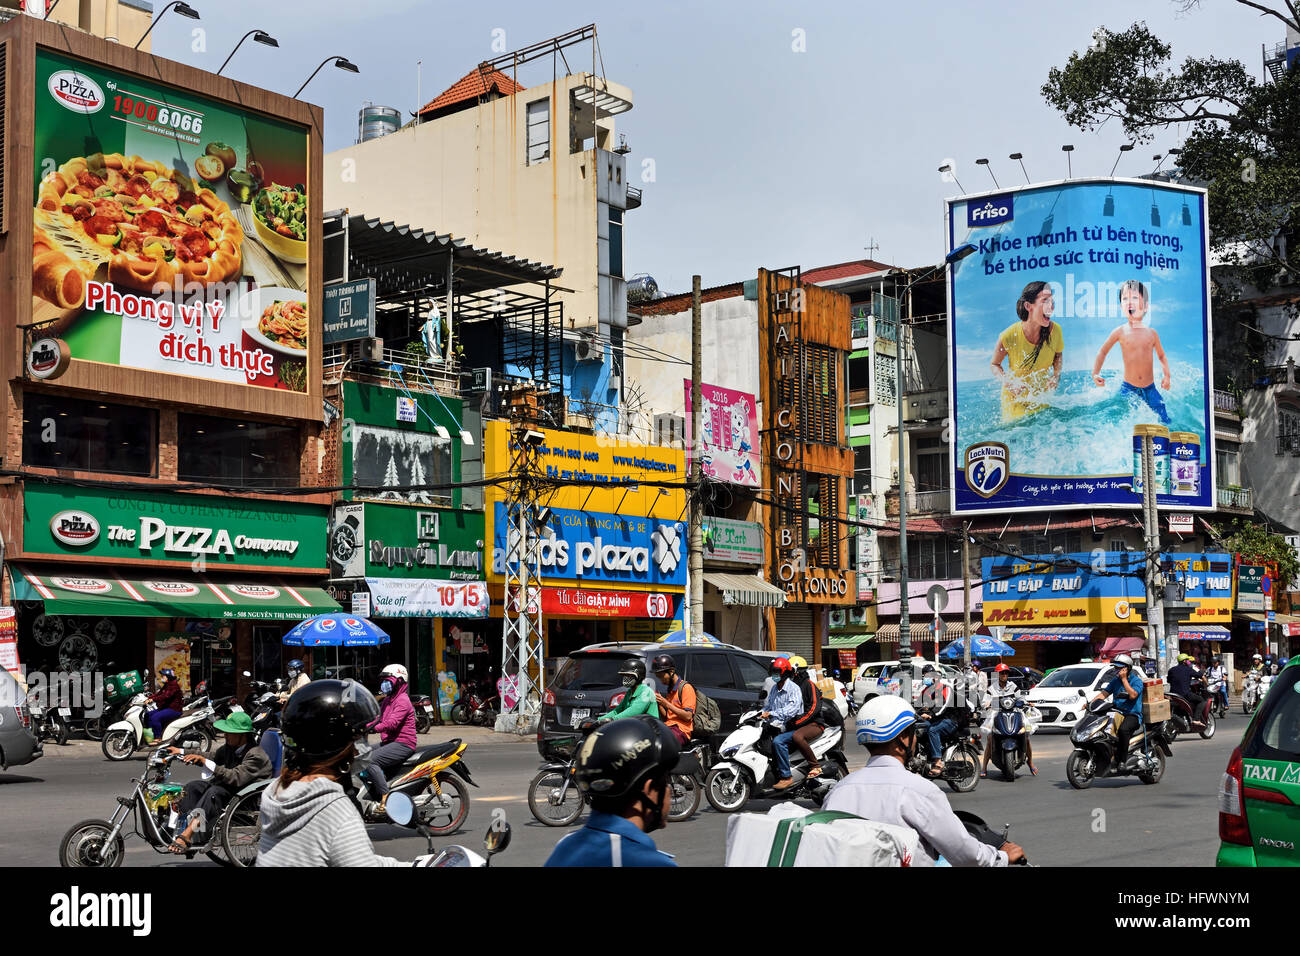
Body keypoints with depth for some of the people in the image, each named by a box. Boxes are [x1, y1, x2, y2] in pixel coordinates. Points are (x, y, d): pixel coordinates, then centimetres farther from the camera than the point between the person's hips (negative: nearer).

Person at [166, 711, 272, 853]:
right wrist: (181, 752, 17)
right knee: (193, 786, -11)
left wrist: (205, 761, -31)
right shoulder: (229, 748, 7)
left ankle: (187, 834, -39)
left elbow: (236, 778, -30)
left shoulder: (256, 755, -19)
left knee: (214, 792, -34)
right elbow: (212, 758, 25)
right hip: (227, 790, 9)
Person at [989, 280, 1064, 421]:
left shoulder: (1055, 330, -18)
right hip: (1016, 397, -3)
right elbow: (994, 364, -8)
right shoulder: (1009, 336, -26)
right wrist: (1008, 382, -25)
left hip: (1043, 394, 3)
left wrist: (1056, 375, -11)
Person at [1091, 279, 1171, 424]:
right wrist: (1095, 374, -3)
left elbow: (1161, 356, 14)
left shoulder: (1151, 333, 2)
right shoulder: (1121, 332, -3)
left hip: (1150, 389, 2)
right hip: (1128, 388, -2)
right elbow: (1103, 351, 8)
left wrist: (1167, 376, -1)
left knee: (1164, 422, -1)